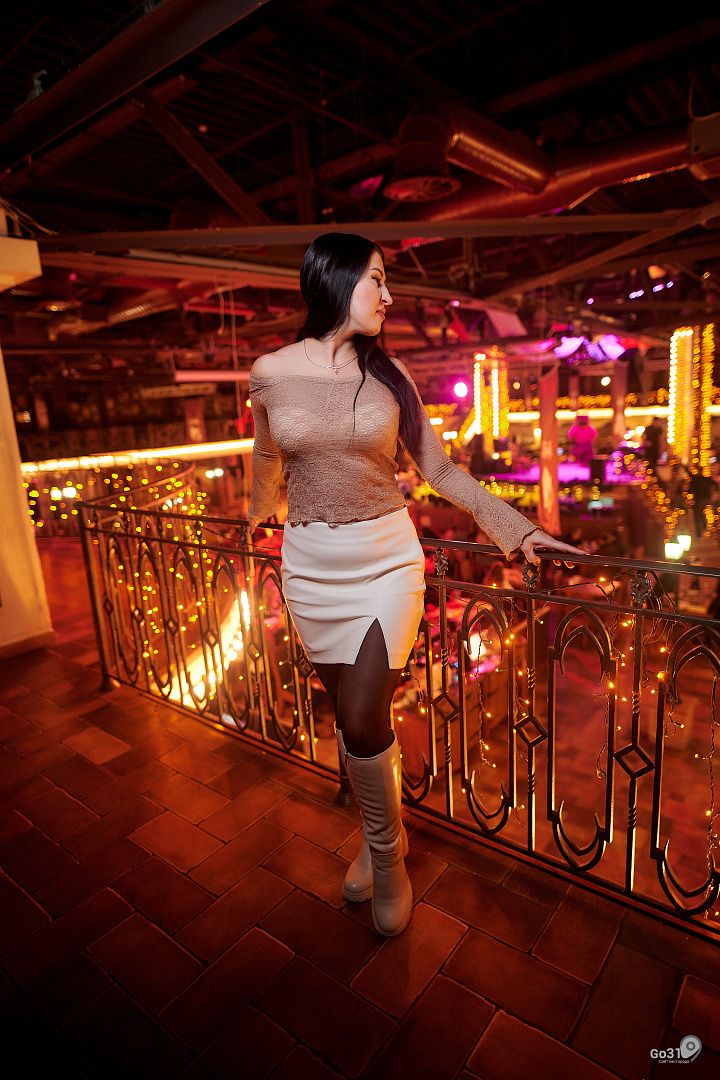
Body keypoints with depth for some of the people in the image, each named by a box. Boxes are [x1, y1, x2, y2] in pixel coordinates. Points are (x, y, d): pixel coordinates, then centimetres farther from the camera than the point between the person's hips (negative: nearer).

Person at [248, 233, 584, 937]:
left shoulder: (386, 374, 0)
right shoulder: (271, 373, -1)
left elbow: (438, 467, 4)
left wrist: (517, 528, -1)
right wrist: (259, 511, 34)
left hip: (385, 560, -1)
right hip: (310, 565, 1)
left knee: (361, 721, -5)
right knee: (349, 712, 13)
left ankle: (387, 856, 24)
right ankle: (377, 832, 39)